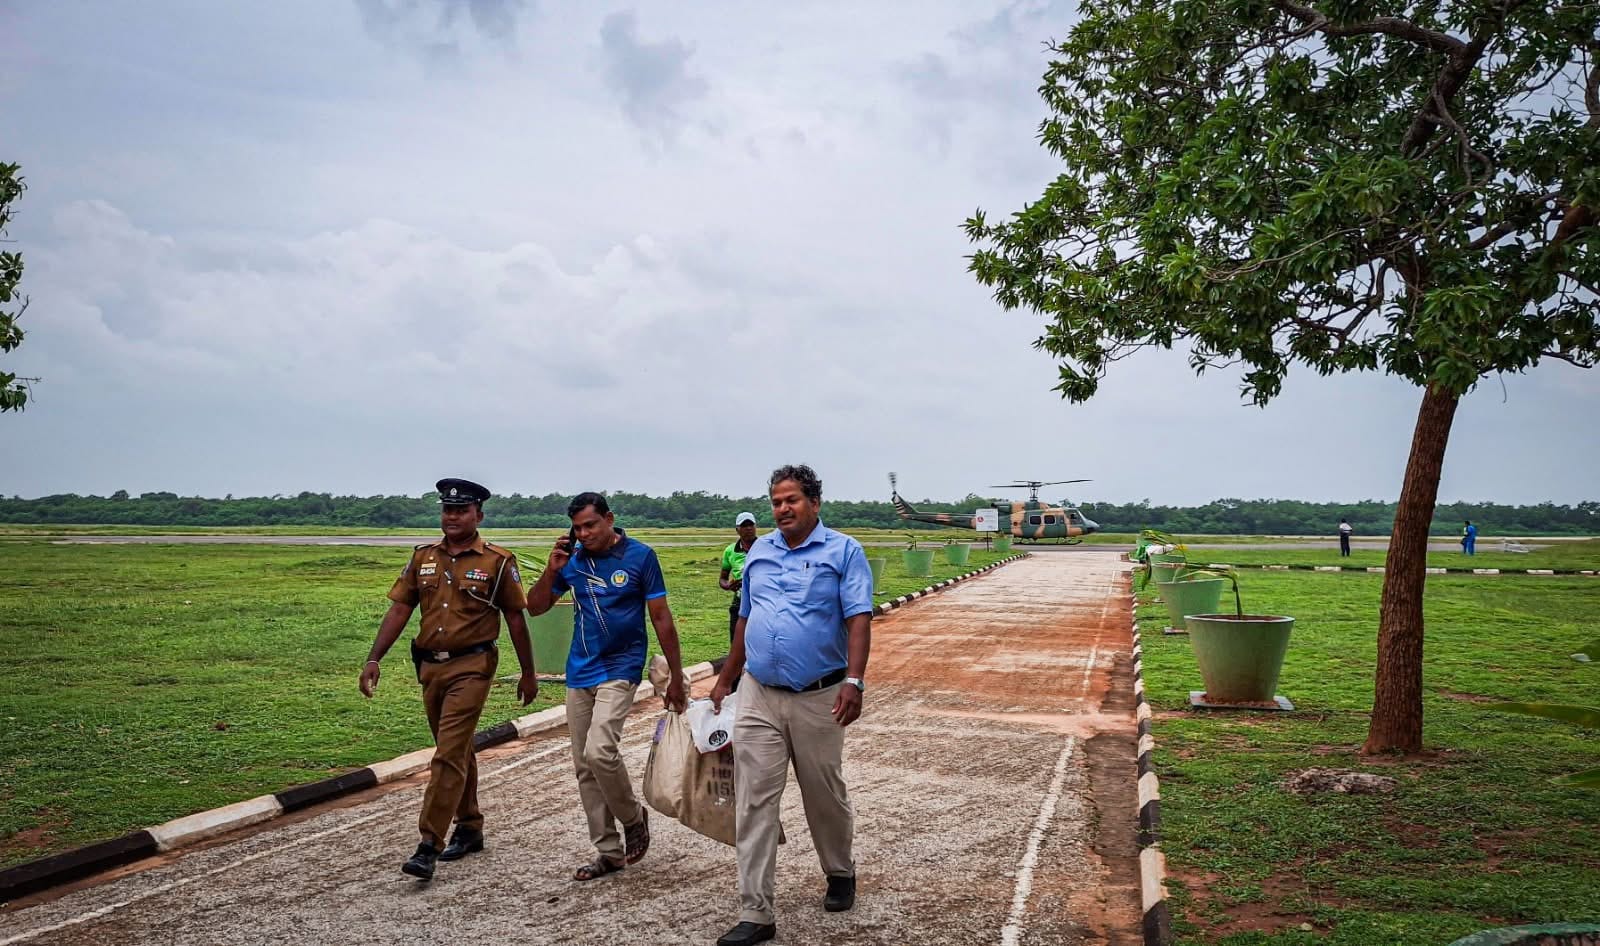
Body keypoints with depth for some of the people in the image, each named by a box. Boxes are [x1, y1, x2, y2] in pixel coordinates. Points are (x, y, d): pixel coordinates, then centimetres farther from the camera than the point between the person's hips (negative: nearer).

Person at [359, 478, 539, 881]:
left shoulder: (498, 562, -5)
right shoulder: (423, 557, 8)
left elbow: (516, 619, 0)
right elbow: (399, 610, 8)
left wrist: (528, 673, 3)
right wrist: (373, 659, 0)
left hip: (471, 667, -5)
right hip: (430, 666, 6)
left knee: (449, 754, -12)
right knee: (458, 751, 17)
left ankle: (429, 846, -10)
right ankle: (469, 829, 30)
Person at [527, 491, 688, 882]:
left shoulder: (639, 555, -8)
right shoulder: (572, 559, 3)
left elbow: (662, 619, -4)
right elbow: (535, 607, 7)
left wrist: (677, 678, -4)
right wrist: (552, 570, -10)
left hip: (620, 669, -5)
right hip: (579, 672, 5)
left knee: (599, 752, -21)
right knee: (584, 767, 8)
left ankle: (633, 818, 7)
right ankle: (608, 851, 20)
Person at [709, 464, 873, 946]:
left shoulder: (843, 551, -4)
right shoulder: (758, 552, 10)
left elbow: (858, 618, -12)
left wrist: (854, 681, -24)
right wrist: (725, 680, 19)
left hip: (818, 698, -3)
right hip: (757, 696, 4)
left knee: (825, 797, 12)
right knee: (754, 803, -1)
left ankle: (840, 874, 39)